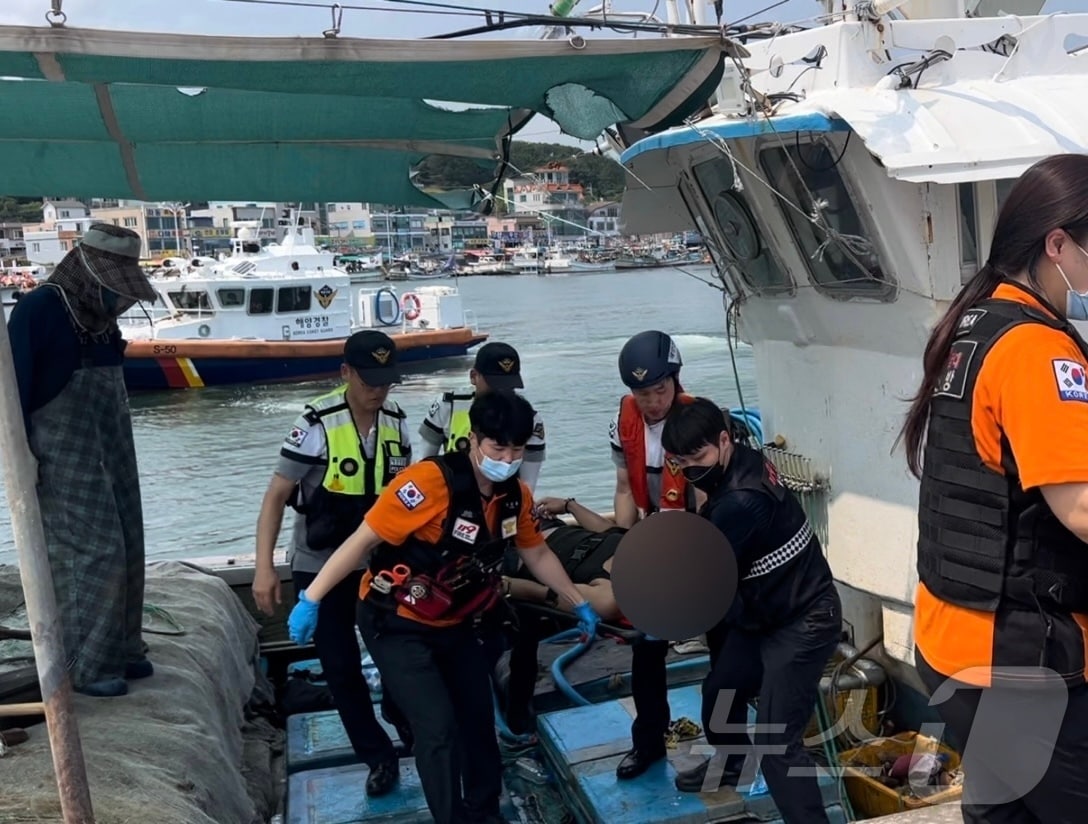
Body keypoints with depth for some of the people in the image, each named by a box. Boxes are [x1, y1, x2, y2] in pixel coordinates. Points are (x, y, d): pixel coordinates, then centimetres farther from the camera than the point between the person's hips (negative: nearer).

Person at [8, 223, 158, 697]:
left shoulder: (101, 314, 8)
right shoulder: (38, 310, -15)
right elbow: (15, 388, -14)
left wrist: (117, 451, 17)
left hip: (110, 452, 8)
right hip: (65, 459, -8)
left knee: (124, 552, 10)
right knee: (93, 555, -8)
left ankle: (120, 650, 22)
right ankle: (85, 667, 3)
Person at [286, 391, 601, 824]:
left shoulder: (516, 495, -6)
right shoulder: (430, 481, -29)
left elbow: (537, 554, 11)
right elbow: (363, 540, -25)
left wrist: (579, 603, 17)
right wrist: (311, 598, -25)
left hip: (454, 623, 7)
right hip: (396, 624, -7)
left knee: (479, 718, 14)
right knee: (439, 727, -13)